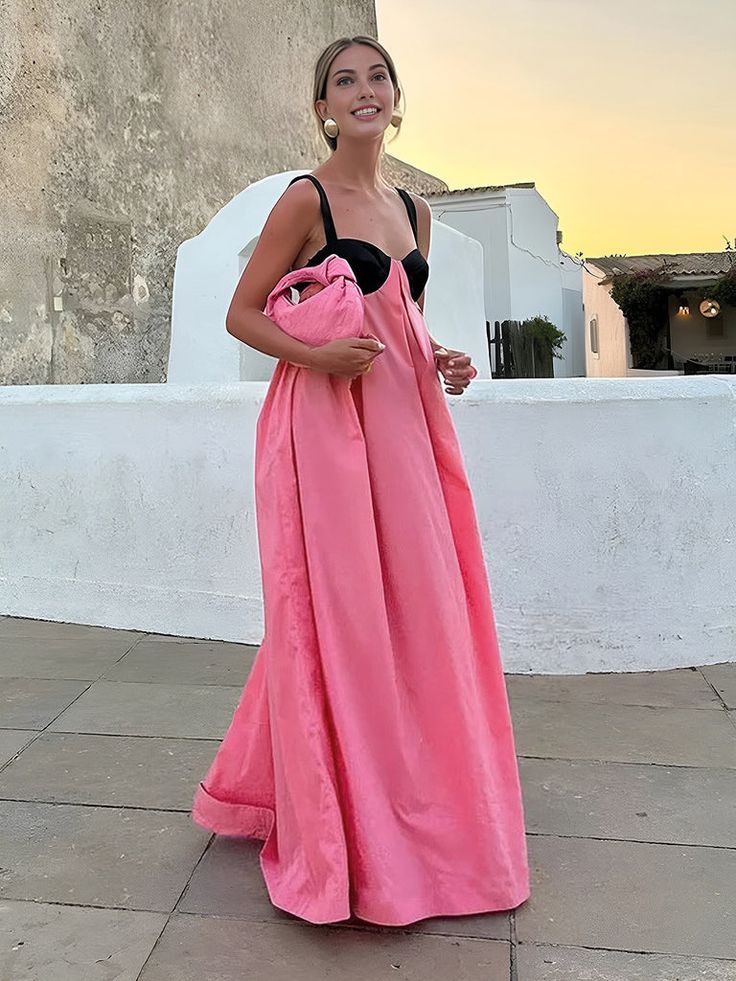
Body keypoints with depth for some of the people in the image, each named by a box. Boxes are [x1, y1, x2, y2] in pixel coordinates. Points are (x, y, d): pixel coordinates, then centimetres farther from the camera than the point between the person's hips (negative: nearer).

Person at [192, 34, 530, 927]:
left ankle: (411, 808, 29)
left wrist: (444, 360, 5)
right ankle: (337, 836, 13)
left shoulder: (414, 210, 16)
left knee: (412, 611, 10)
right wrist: (317, 355, -20)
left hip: (403, 424, 7)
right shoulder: (306, 200, -3)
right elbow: (242, 313, -4)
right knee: (337, 614, -3)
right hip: (328, 426, -6)